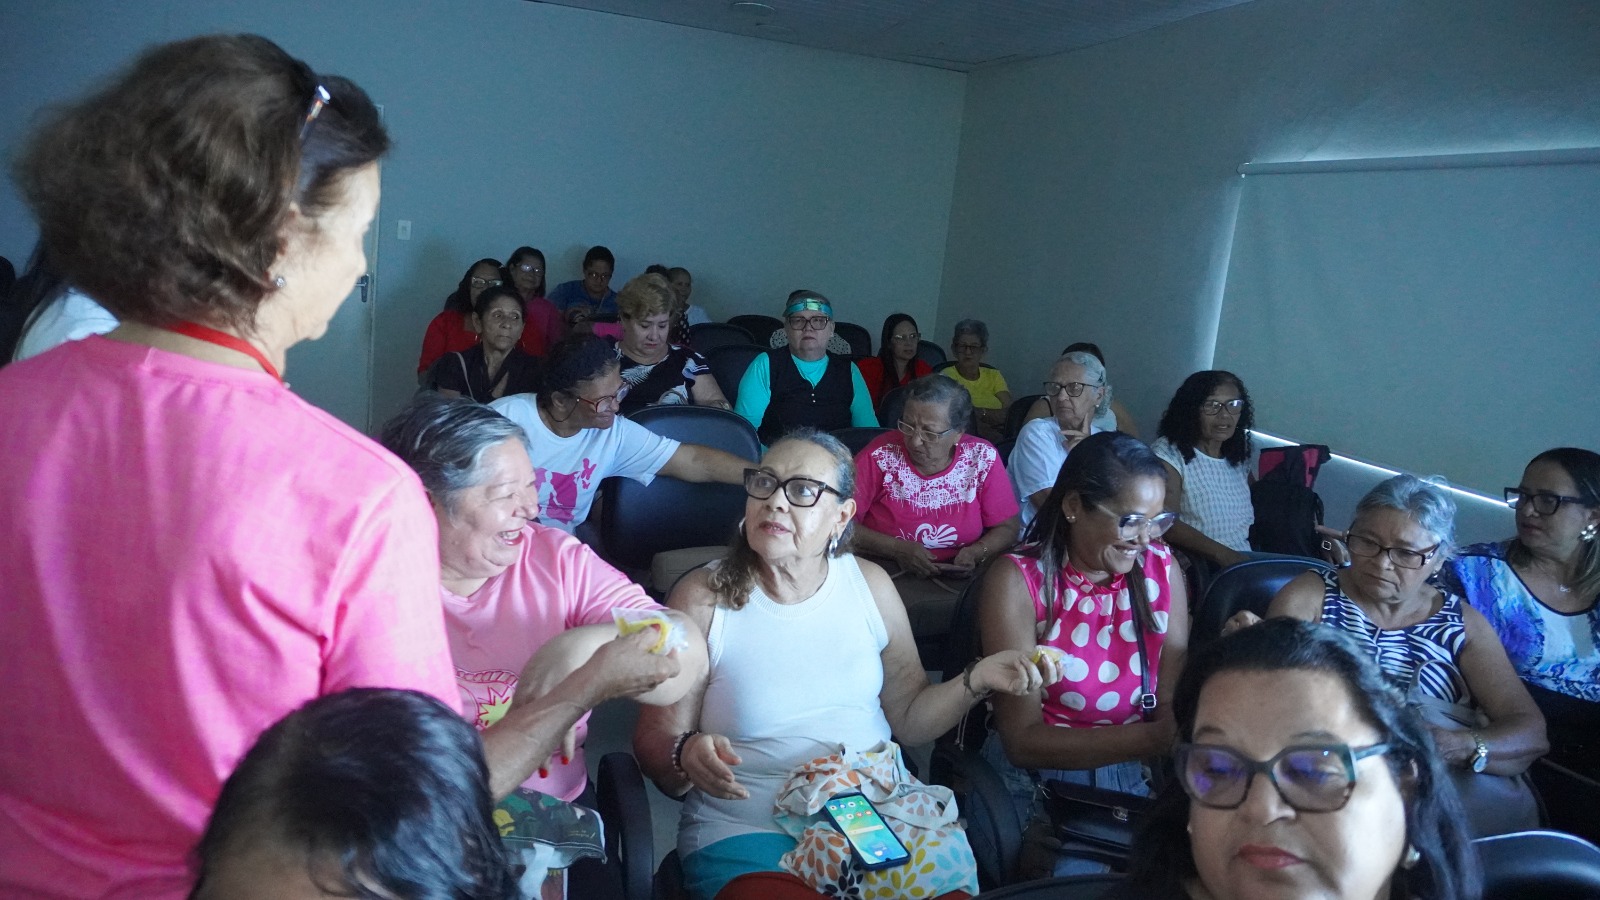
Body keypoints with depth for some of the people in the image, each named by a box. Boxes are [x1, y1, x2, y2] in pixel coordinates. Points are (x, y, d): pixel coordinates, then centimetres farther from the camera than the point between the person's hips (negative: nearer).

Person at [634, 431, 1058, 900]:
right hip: (748, 829, -3)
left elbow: (907, 718, 12)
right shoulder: (702, 599, -5)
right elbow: (655, 743, -5)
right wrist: (687, 756, -26)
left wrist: (976, 679, -3)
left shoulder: (870, 585, 5)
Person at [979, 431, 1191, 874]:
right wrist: (1152, 738, -25)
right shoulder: (1018, 581, -12)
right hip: (1036, 780, -4)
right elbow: (1023, 740, -15)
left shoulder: (1161, 567, 1)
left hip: (1134, 779, 4)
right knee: (1082, 873, -26)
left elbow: (1176, 700, -3)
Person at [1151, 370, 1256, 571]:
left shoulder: (1239, 458, 18)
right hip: (1197, 569, -7)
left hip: (1247, 564, 8)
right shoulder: (1168, 453, -4)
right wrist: (1222, 554, -22)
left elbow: (1257, 515, 21)